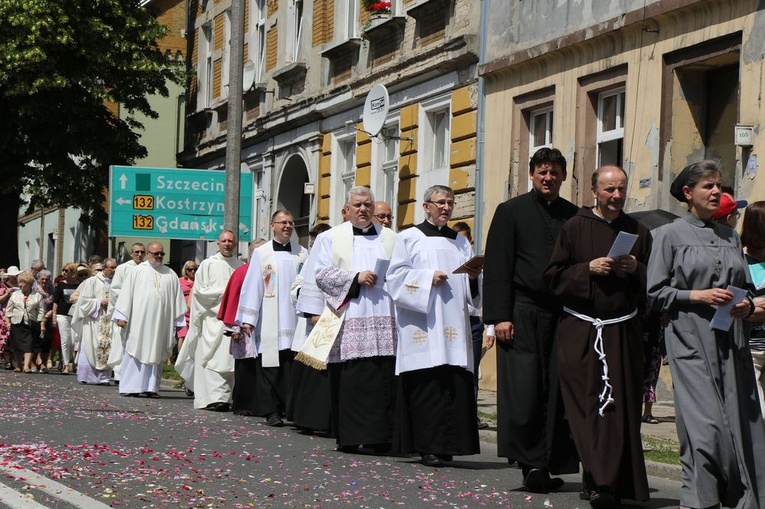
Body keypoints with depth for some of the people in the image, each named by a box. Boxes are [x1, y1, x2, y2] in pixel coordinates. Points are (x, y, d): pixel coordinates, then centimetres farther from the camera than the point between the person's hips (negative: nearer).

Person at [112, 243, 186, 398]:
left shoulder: (171, 275, 12)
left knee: (155, 354, 3)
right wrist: (121, 316, -6)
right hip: (138, 320, -2)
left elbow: (177, 299, 12)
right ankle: (130, 387, 0)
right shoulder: (137, 271, 5)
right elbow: (126, 293, 1)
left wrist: (178, 321, 7)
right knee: (134, 352, -2)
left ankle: (151, 387, 4)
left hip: (160, 323, 2)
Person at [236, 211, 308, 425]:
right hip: (269, 323, -1)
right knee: (269, 367, -3)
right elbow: (252, 287, 2)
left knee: (293, 367, -2)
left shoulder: (302, 253, 11)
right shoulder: (261, 254, 6)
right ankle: (271, 411, 1)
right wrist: (248, 319, -4)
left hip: (295, 321, 1)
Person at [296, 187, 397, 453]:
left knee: (383, 379, -6)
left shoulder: (390, 238, 19)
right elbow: (321, 274, 1)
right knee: (348, 380, -6)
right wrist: (355, 277, -10)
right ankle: (348, 437, 0)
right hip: (347, 321, -2)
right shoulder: (331, 238, 12)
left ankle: (379, 436, -4)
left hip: (383, 320, 2)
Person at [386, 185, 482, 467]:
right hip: (422, 325, -4)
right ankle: (428, 446, -11)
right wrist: (428, 278, -13)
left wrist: (473, 277, -2)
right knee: (427, 384, -12)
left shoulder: (461, 241, 22)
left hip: (454, 324, 5)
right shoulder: (410, 238, 9)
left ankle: (447, 445, -1)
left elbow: (471, 291, 20)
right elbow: (396, 275, -1)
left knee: (456, 383, -5)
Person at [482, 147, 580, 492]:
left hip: (563, 314, 3)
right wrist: (500, 316, -8)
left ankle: (552, 464, 4)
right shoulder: (511, 211, 6)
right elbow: (497, 268, 1)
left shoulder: (575, 216, 14)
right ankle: (530, 463, 0)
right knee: (523, 390, -7)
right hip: (523, 313, -3)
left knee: (558, 391, -1)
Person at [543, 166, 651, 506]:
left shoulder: (638, 232, 11)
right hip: (580, 334, -2)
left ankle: (606, 482, 4)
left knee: (619, 409, -2)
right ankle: (597, 477, -2)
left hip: (623, 333, 2)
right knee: (586, 407, -6)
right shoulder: (575, 228, 5)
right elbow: (553, 276, 1)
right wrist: (589, 268, -13)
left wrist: (636, 270, -7)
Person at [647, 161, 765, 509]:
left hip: (731, 341, 5)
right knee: (705, 423, -13)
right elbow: (656, 293, -1)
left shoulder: (730, 236, 16)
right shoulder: (670, 235, 3)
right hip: (692, 341, -5)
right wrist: (698, 296, -12)